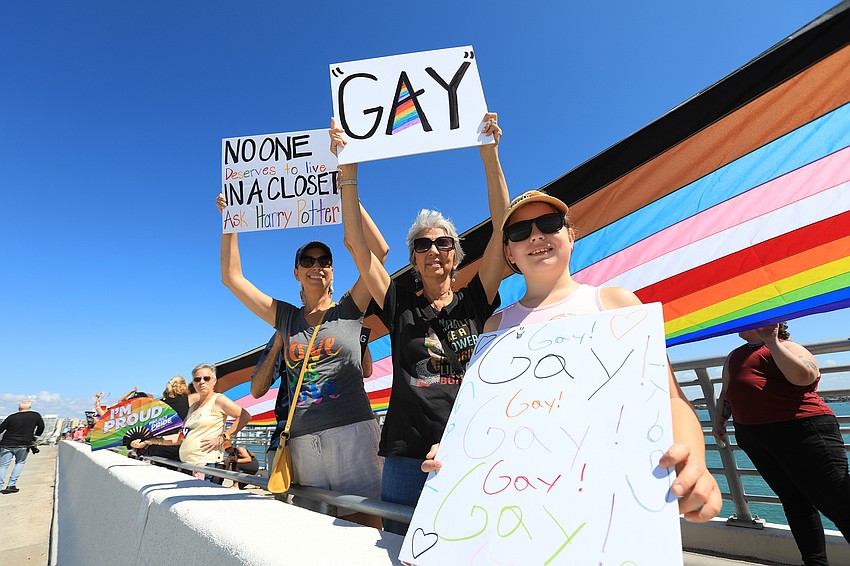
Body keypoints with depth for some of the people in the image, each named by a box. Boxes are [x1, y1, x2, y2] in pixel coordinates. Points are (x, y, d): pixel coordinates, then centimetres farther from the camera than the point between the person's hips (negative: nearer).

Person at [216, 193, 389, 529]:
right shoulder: (285, 318, 14)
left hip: (352, 432, -3)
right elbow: (232, 277, 15)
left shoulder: (348, 310, 5)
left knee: (364, 526, -3)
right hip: (302, 442, 3)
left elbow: (379, 252, -5)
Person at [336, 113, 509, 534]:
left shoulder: (474, 302, 4)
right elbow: (357, 245, -2)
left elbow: (502, 231, -4)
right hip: (408, 454, 1)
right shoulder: (401, 305, 4)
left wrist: (490, 155, -9)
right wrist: (347, 172, -8)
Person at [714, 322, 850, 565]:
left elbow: (804, 376, -21)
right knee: (793, 499, 11)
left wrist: (772, 342, -19)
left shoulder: (785, 347, -1)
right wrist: (719, 421, 22)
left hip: (800, 430, -6)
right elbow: (726, 392, 26)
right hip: (753, 436, 7)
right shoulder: (734, 356, 20)